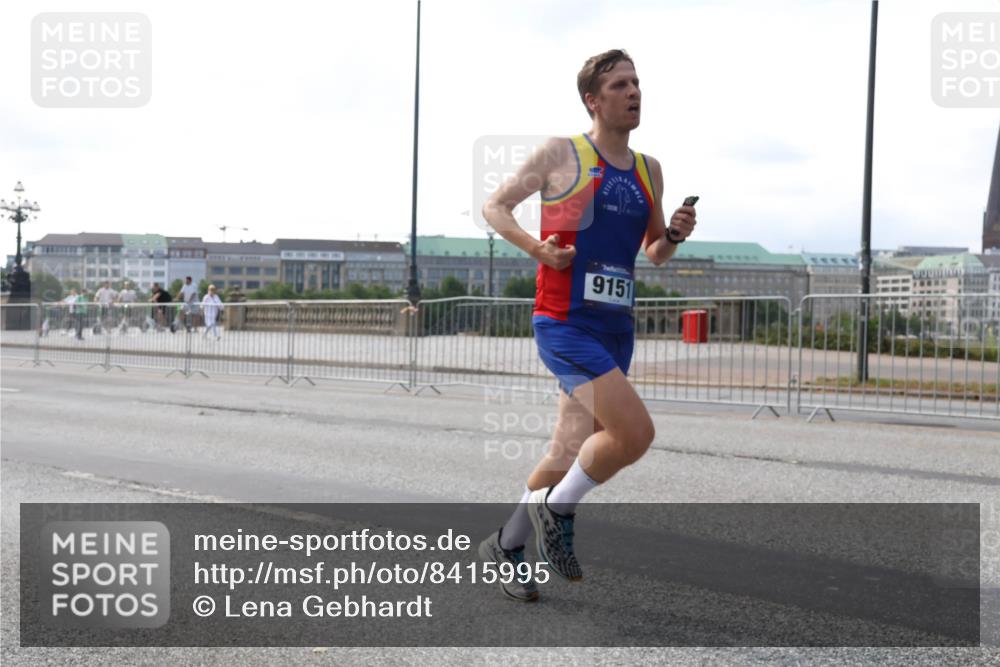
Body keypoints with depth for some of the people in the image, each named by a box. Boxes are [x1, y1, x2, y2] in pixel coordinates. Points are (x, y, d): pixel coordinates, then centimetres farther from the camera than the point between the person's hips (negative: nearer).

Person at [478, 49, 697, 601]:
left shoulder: (649, 170, 14)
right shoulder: (561, 154, -3)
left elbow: (654, 253, 23)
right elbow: (494, 207, 3)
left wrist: (674, 235, 0)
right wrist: (537, 249, -14)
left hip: (616, 329, 7)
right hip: (565, 324, -7)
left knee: (571, 453, 9)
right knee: (635, 432, -20)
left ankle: (506, 546, 29)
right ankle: (555, 512, 3)